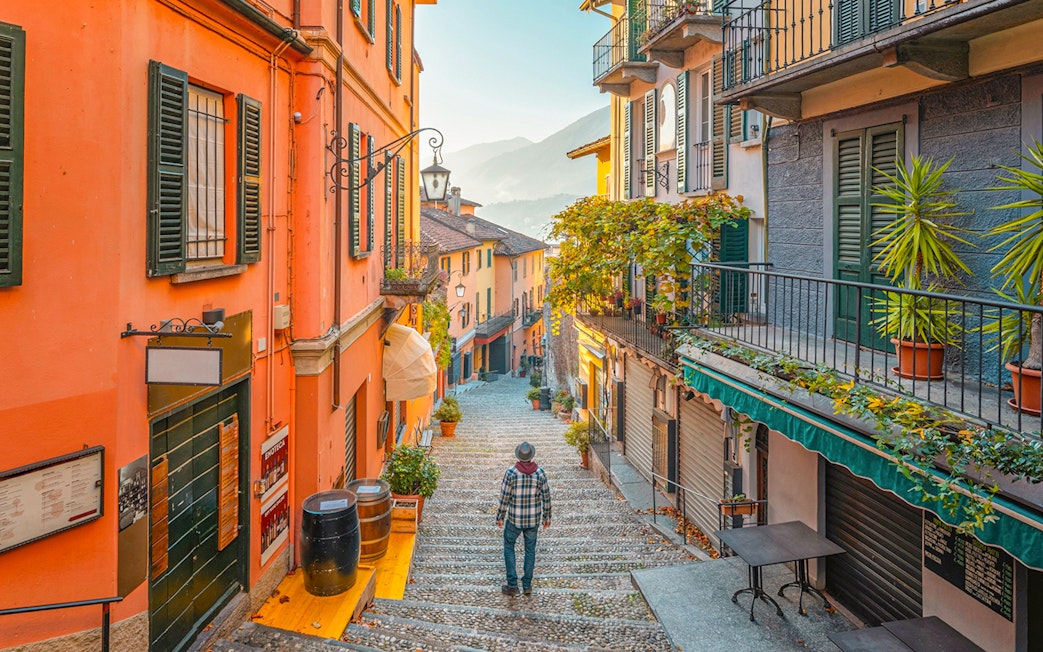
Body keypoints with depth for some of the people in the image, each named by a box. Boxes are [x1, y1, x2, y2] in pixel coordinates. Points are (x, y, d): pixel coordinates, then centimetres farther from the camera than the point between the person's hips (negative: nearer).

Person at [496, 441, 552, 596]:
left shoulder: (511, 473, -20)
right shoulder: (540, 473, -13)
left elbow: (504, 498, -13)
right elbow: (546, 497, -5)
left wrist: (499, 517, 1)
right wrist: (547, 516, 10)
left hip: (515, 518, -2)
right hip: (534, 519, 2)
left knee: (509, 547, 19)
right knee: (530, 549, 20)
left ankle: (512, 585, 17)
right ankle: (527, 585, 26)